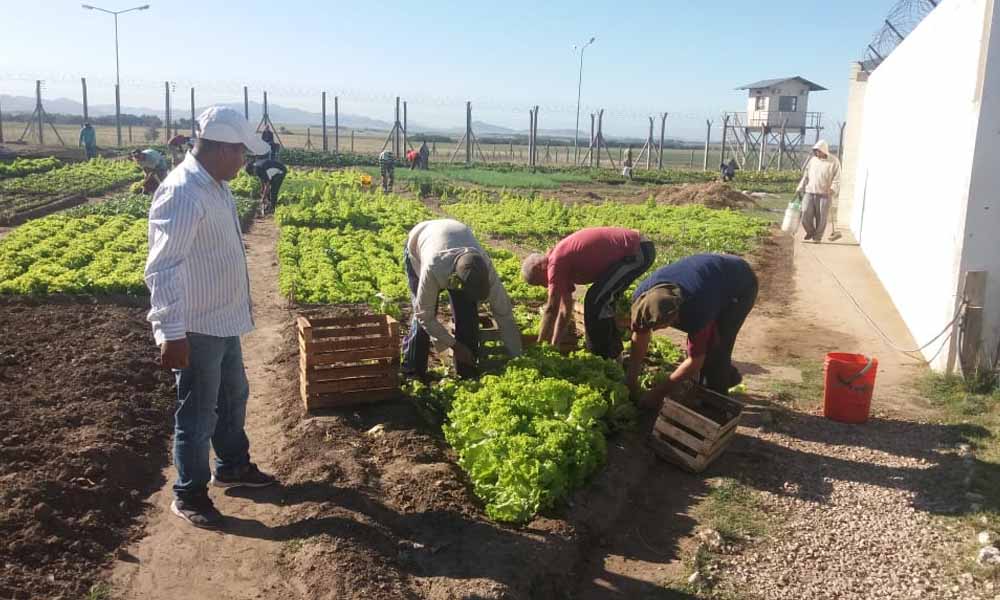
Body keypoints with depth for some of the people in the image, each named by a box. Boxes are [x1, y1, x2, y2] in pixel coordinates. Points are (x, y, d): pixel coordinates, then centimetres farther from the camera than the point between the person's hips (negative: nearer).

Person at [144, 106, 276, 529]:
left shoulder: (214, 185, 6)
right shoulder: (182, 193, -25)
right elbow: (162, 268, -30)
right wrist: (171, 332, -33)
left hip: (223, 320, 10)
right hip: (196, 328, -10)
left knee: (233, 397, 24)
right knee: (198, 414, 6)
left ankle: (232, 466, 43)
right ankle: (189, 494, 24)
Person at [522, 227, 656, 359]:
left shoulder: (556, 262, -15)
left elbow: (551, 309, -11)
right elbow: (565, 309, 19)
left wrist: (539, 345, -2)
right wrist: (554, 345, 20)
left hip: (638, 252, -10)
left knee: (597, 302, -10)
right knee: (598, 299, 15)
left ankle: (602, 356, 1)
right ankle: (613, 352, 23)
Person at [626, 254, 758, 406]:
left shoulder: (696, 313, -43)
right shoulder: (642, 297, -27)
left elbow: (694, 361, -28)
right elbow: (640, 336, -10)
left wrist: (659, 392, -22)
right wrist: (631, 379, -7)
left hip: (741, 286, -6)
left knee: (715, 348, -14)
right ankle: (728, 375, 36)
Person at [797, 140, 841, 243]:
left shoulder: (834, 161, -1)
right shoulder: (812, 159, 11)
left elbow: (836, 179, -4)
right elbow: (805, 175, 16)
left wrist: (833, 189, -20)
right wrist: (800, 188, 9)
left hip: (824, 194, -3)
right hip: (809, 192, 3)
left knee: (821, 218, -1)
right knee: (806, 214, -4)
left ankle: (817, 237, 14)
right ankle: (810, 232, 21)